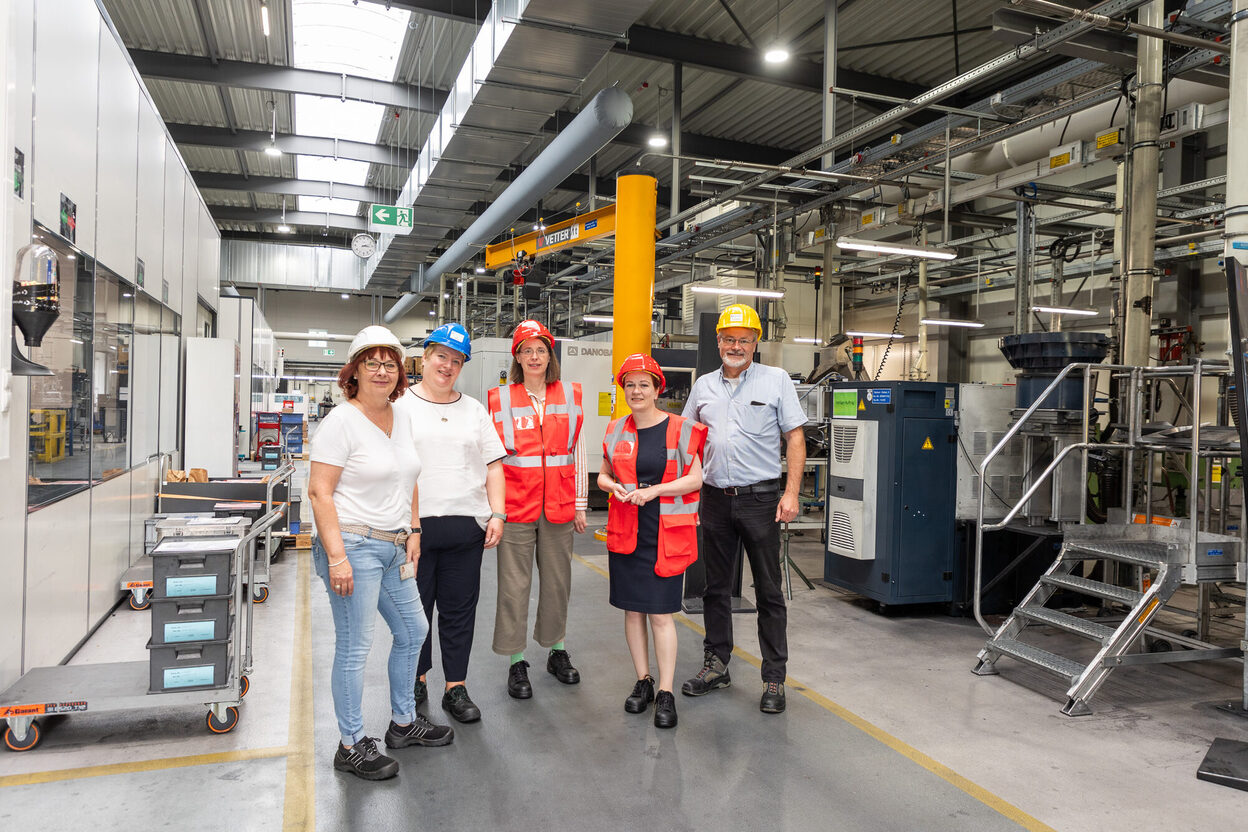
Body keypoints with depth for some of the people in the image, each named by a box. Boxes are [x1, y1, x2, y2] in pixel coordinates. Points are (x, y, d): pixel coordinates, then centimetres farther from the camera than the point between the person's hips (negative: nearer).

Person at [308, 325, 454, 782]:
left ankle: (403, 723, 36)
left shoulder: (401, 418, 11)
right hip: (353, 545, -8)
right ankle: (351, 746, 17)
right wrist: (336, 556, -21)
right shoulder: (341, 421, -12)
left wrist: (412, 531, 13)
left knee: (413, 629, 18)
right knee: (354, 648, 0)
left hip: (393, 547, 9)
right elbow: (319, 492, -16)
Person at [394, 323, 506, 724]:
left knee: (460, 609, 8)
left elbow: (493, 466, 11)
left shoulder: (474, 409, 13)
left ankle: (456, 687, 20)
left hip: (466, 525, 2)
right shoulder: (400, 405, 3)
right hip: (414, 524, -2)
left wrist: (497, 514, 1)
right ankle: (416, 680, 28)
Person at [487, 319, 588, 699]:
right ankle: (516, 664, 15)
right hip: (515, 506, -2)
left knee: (557, 579, 12)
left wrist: (580, 504, 7)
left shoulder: (570, 396, 6)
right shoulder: (501, 399, 1)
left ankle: (556, 652, 29)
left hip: (559, 507, 2)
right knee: (514, 585, 2)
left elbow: (579, 452, 8)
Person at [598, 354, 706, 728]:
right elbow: (603, 475, 17)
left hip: (666, 534, -4)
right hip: (625, 532, 4)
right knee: (632, 609, 10)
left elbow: (695, 479, -5)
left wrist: (653, 490, -17)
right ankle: (643, 681, 26)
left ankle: (666, 693, 8)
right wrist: (614, 487, -6)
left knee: (661, 613, -3)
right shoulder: (616, 430, 8)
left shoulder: (680, 428, -4)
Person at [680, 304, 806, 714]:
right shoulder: (703, 386, 10)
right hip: (715, 499, 4)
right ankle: (716, 665, 27)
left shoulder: (776, 380, 0)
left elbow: (795, 437, -2)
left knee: (769, 591, 2)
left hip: (760, 498, -3)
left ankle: (774, 678, 12)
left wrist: (791, 493, -10)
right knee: (716, 587, 12)